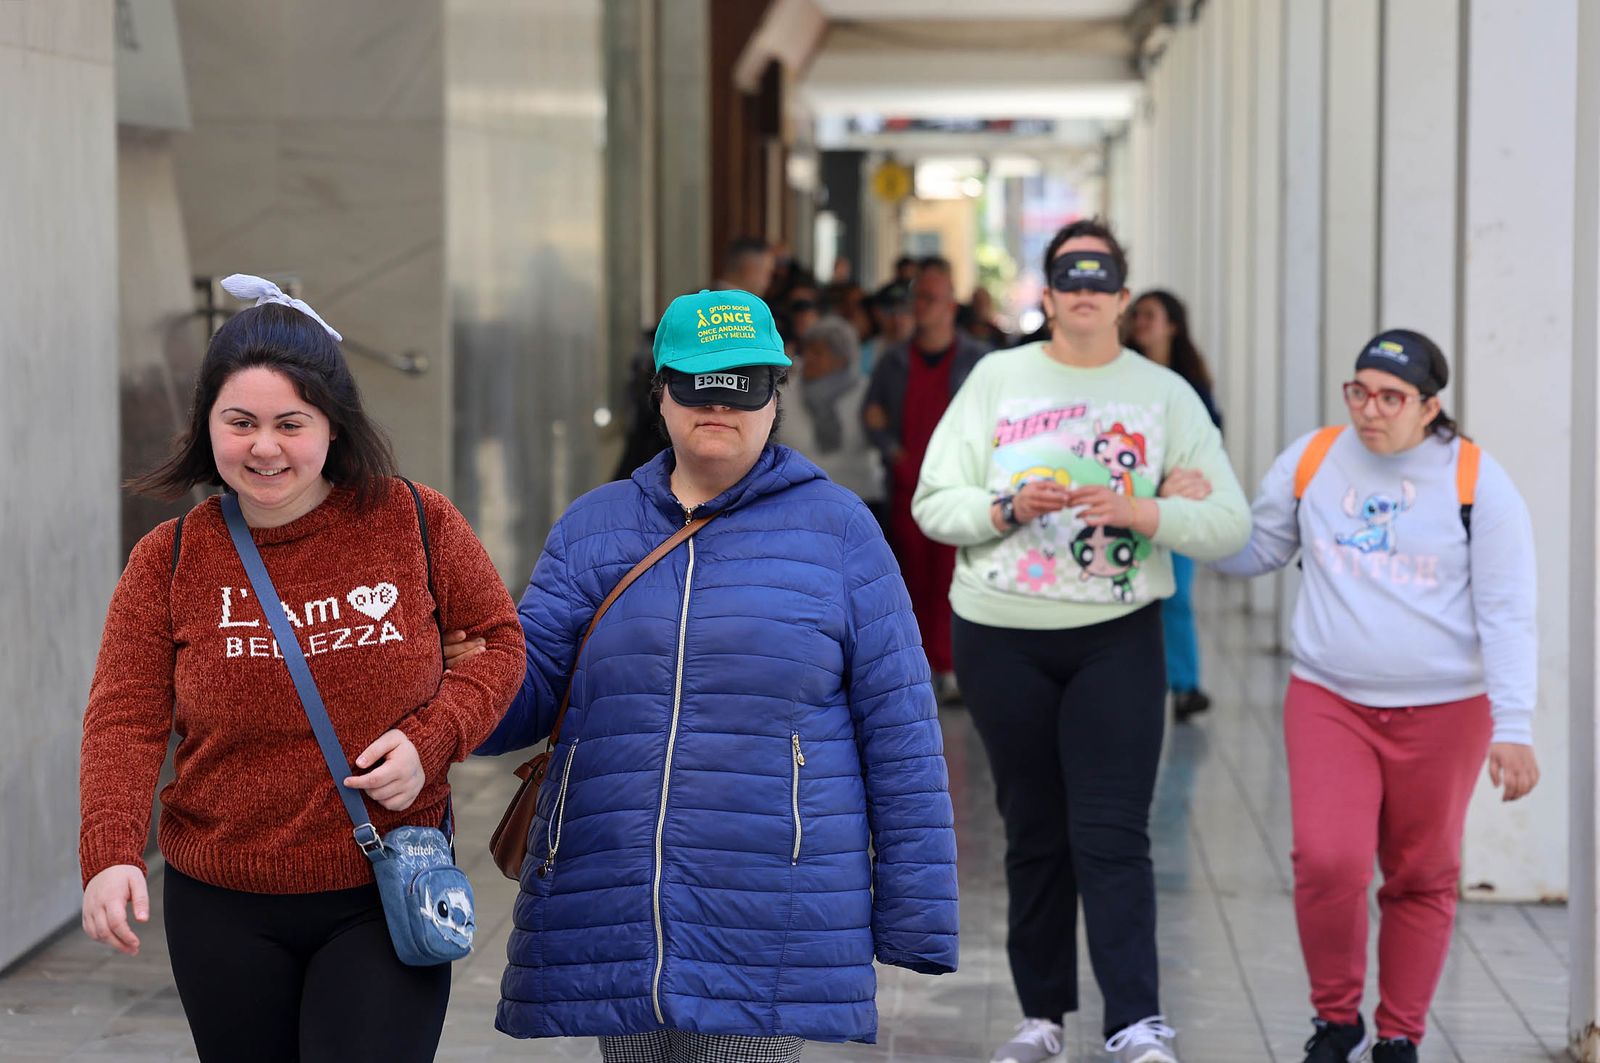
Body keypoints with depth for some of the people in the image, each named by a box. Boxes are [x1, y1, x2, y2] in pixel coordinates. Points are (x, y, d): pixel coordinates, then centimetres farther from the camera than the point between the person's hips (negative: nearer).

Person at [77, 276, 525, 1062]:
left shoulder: (415, 524, -3)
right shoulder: (168, 562, -2)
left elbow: (497, 640, 7)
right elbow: (126, 718, -7)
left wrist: (433, 740, -12)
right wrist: (110, 855, -23)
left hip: (384, 901, -2)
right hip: (224, 911, 2)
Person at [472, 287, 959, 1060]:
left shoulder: (836, 529, 3)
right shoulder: (593, 527, 12)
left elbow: (899, 729, 2)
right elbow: (526, 693, 4)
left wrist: (915, 911, -1)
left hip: (770, 931, -3)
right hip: (610, 931, 3)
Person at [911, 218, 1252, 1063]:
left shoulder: (1166, 395, 4)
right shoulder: (998, 378, 6)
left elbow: (1231, 525, -1)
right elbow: (933, 504, 1)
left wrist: (1147, 513, -19)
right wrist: (1008, 507, -17)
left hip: (1116, 637, -1)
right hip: (1000, 636, 1)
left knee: (1111, 836, -10)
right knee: (1034, 833, 8)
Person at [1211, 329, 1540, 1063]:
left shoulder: (1477, 481, -5)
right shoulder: (1311, 460, 2)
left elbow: (1508, 616, -5)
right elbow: (1254, 553, 14)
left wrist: (1514, 728, -13)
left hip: (1443, 713, -1)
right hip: (1328, 701, 1)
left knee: (1421, 880, 8)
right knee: (1327, 863, -15)